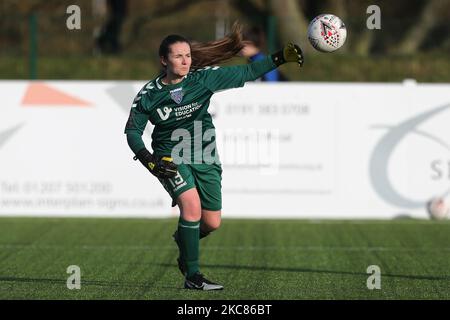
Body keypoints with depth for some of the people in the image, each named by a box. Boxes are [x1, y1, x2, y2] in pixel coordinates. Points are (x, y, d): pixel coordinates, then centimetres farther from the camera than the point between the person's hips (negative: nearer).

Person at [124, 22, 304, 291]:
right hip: (170, 158, -3)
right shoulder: (148, 94, -6)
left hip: (205, 158, 3)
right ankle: (192, 276, -17)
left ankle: (184, 238, 39)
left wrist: (281, 57, -6)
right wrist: (147, 159, -14)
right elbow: (133, 130, 2)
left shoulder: (204, 78, -5)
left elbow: (247, 73, 0)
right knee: (192, 204, -26)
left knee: (212, 223, 1)